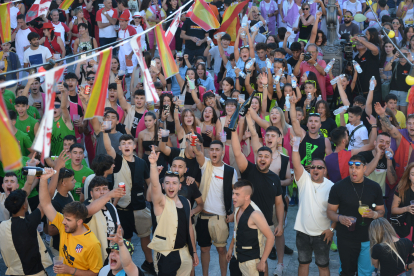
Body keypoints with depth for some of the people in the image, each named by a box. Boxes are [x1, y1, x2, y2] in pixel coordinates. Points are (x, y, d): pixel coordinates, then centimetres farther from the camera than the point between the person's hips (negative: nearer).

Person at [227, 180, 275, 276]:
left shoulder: (255, 214, -24)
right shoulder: (237, 208, 1)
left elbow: (270, 237, -24)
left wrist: (262, 261, -20)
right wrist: (230, 248, 19)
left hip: (251, 262, -8)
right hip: (237, 257, 8)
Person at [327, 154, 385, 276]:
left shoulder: (374, 187, 0)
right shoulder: (338, 187, -6)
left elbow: (381, 210, 8)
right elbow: (330, 211, -2)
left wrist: (374, 214, -16)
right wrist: (340, 218, -23)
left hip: (368, 238, 2)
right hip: (346, 239, -1)